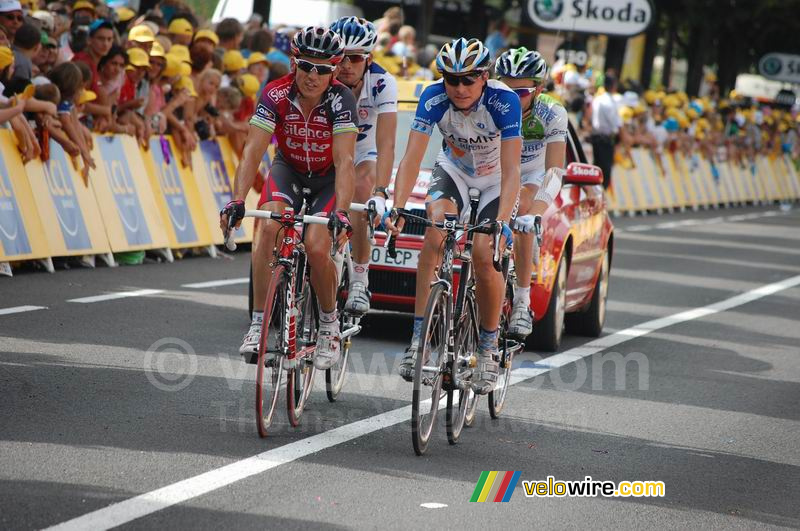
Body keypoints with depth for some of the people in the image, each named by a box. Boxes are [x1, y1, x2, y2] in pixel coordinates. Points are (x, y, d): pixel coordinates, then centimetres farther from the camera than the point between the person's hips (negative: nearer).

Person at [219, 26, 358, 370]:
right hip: (289, 169, 2)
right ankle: (258, 324, -20)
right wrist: (237, 201, -44)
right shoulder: (276, 95, -24)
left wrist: (341, 213, -49)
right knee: (268, 228, -27)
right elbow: (253, 151, -30)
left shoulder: (340, 98, -29)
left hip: (329, 177, -2)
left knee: (316, 247, -22)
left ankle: (330, 324, 4)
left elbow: (344, 161, -36)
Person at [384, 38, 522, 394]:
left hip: (496, 180, -2)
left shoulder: (504, 102, -32)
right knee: (435, 233, -26)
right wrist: (397, 207, -44)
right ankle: (419, 337, -25)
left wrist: (503, 221, -48)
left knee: (485, 258, -19)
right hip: (454, 170, 2)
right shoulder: (434, 98, -26)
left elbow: (511, 169, -35)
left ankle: (488, 349, 2)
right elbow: (412, 158, -30)